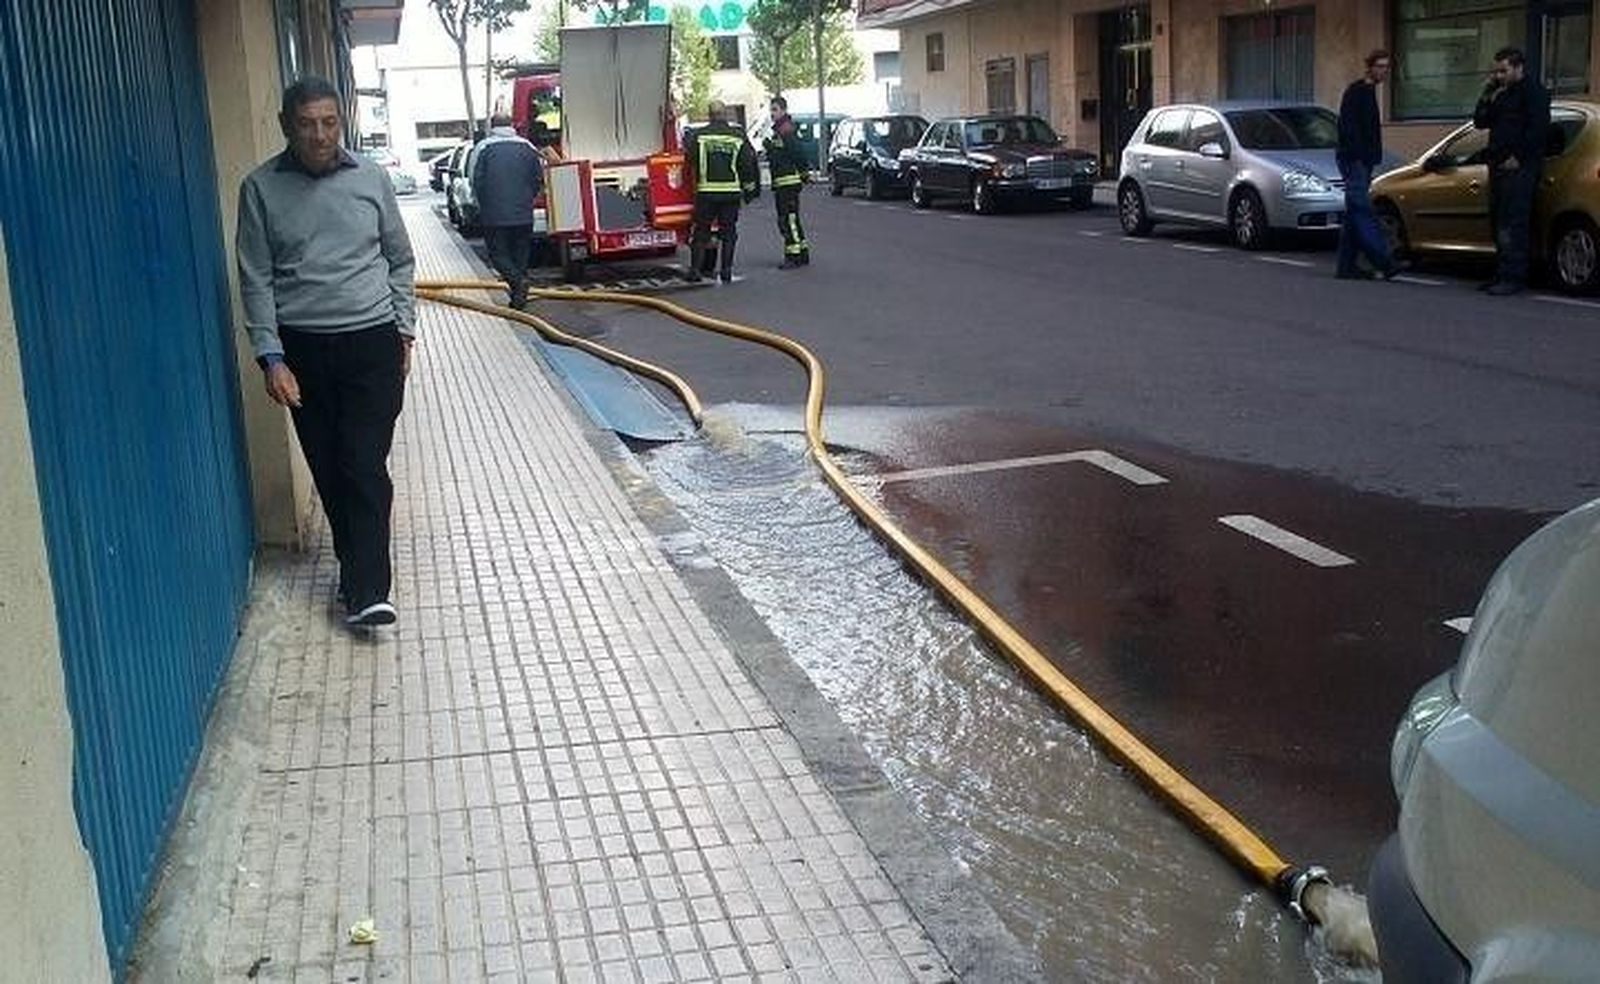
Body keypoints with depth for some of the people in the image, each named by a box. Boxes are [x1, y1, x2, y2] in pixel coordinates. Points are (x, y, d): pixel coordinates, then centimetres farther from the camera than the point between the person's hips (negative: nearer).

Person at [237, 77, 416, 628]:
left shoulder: (370, 178, 0)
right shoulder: (261, 188, -2)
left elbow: (399, 260, 10)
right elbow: (256, 279, -2)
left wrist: (404, 330, 8)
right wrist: (271, 357, -7)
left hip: (372, 341, -1)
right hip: (302, 348, 1)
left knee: (365, 466, -7)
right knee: (329, 469, 8)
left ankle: (365, 592, -7)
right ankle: (359, 568, 25)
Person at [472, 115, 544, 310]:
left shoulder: (483, 149, -3)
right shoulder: (528, 147, 5)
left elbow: (476, 182, -4)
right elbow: (539, 180, 8)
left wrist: (484, 205, 11)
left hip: (494, 215, -3)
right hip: (523, 215, 3)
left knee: (498, 253, 5)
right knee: (521, 255, 12)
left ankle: (517, 280, -20)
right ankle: (518, 295, 12)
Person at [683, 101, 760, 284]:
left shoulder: (698, 136, -2)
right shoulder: (738, 137, 2)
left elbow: (689, 159, 2)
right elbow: (749, 164, 3)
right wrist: (750, 189, 12)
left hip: (706, 191, -1)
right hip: (731, 191, 1)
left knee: (701, 232, 6)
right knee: (728, 232, 9)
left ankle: (695, 270, 3)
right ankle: (726, 271, 7)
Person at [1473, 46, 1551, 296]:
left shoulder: (1533, 91, -4)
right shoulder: (1501, 94, 22)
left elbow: (1538, 128, -14)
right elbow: (1480, 123, 19)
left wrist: (1518, 158, -17)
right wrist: (1487, 95, 6)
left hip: (1519, 167, -9)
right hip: (1499, 166, 9)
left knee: (1512, 223, -12)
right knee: (1498, 222, 9)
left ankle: (1514, 277, -13)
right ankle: (1502, 274, 14)